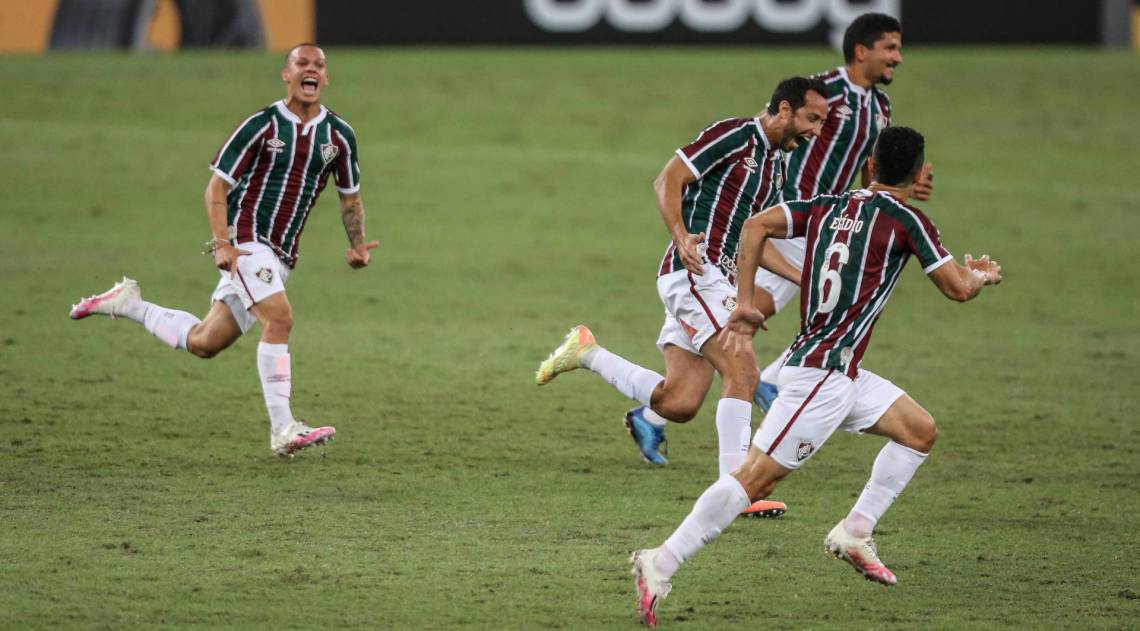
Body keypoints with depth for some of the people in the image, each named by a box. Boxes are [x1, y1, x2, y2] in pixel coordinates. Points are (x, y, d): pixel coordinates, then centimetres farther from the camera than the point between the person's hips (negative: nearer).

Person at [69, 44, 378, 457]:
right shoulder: (261, 126, -7)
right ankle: (282, 430, -25)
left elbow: (350, 197, 19)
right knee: (279, 318, -26)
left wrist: (356, 245, 2)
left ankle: (127, 304, 32)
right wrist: (223, 244, -18)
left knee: (203, 343, 10)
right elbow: (216, 187, -5)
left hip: (280, 257, 6)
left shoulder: (340, 135, 6)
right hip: (246, 241, -6)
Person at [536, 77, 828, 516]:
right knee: (742, 372, -18)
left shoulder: (775, 167, 20)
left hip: (717, 278, 9)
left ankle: (585, 353, 18)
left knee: (678, 402, 3)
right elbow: (667, 180, -11)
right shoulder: (735, 135, -7)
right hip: (695, 271, -9)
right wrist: (682, 238, -24)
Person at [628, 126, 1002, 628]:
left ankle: (854, 531, 14)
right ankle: (660, 565, -15)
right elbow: (957, 288, -2)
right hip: (822, 373, -9)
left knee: (920, 430, 18)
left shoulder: (827, 206, 12)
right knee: (757, 477, -12)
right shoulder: (905, 219, -7)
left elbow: (757, 226, 2)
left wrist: (744, 304, 5)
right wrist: (982, 275, 20)